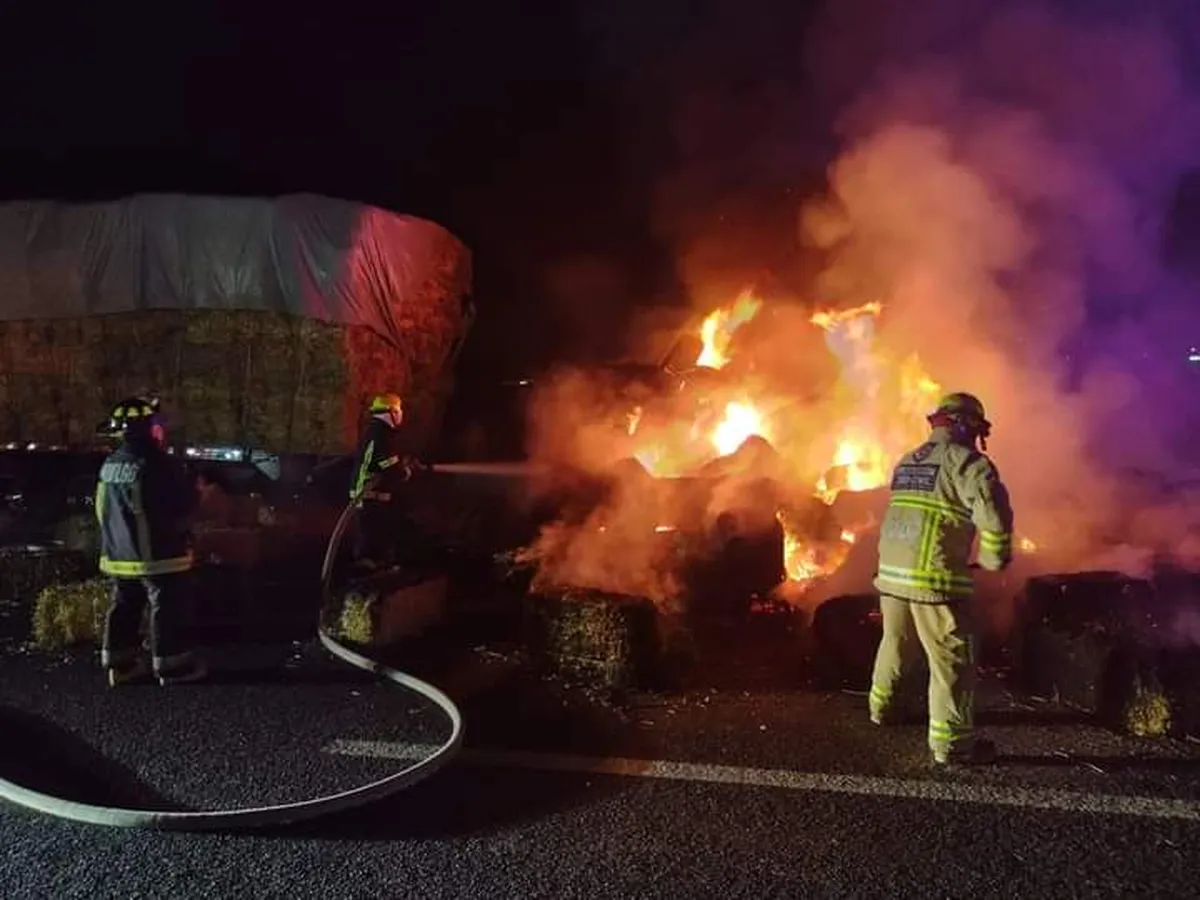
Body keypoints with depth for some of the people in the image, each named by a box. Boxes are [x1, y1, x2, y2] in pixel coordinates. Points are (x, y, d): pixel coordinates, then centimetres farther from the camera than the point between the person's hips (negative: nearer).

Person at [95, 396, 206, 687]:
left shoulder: (109, 465, 8)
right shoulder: (156, 463, -19)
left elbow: (102, 508, 17)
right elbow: (184, 504, -14)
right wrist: (199, 493, 6)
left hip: (118, 551, 8)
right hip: (157, 552, -8)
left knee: (124, 607, 14)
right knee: (167, 608, 0)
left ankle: (120, 663, 20)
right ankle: (171, 665, 5)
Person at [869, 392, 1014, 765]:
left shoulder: (908, 461, 15)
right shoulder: (965, 461, -9)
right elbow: (993, 512, -19)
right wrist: (995, 558, -3)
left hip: (891, 571, 8)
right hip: (934, 578, -8)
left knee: (894, 642, 25)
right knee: (952, 658, 1)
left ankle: (881, 707, 41)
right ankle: (951, 743, 5)